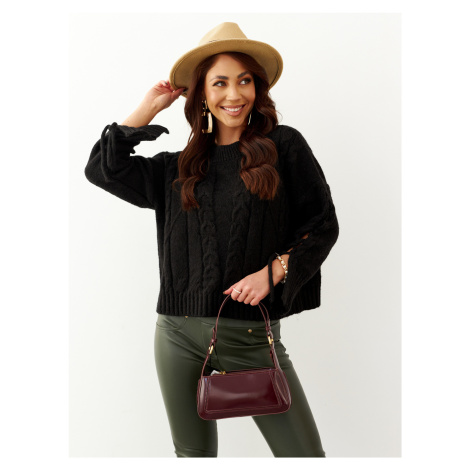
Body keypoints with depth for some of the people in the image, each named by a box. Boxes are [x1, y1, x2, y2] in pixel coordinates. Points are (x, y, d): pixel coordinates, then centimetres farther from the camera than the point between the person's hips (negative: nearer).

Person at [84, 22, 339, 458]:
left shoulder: (283, 145, 0)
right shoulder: (179, 167, 10)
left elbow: (322, 225, 0)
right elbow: (102, 167, 6)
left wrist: (272, 271, -13)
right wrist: (149, 108, 8)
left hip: (252, 335, -2)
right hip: (179, 333, 3)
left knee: (303, 453, 1)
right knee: (194, 453, 17)